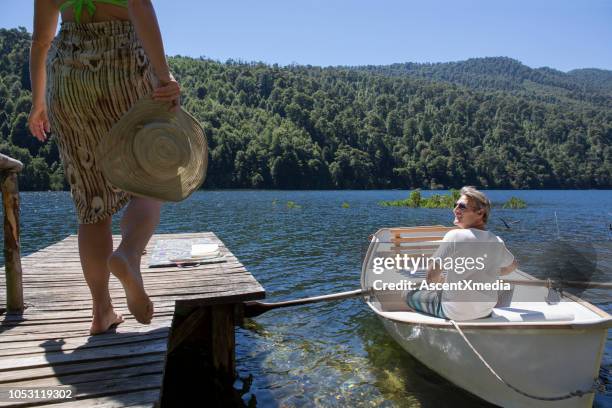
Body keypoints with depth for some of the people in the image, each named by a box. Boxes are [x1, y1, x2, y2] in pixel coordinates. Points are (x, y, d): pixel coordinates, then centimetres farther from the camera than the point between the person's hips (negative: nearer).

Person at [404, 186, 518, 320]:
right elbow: (512, 266, 18)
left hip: (455, 313, -6)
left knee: (409, 294, 14)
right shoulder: (497, 242, -4)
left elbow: (432, 276, -18)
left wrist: (438, 282, 3)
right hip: (486, 311, 6)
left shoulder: (454, 236, -21)